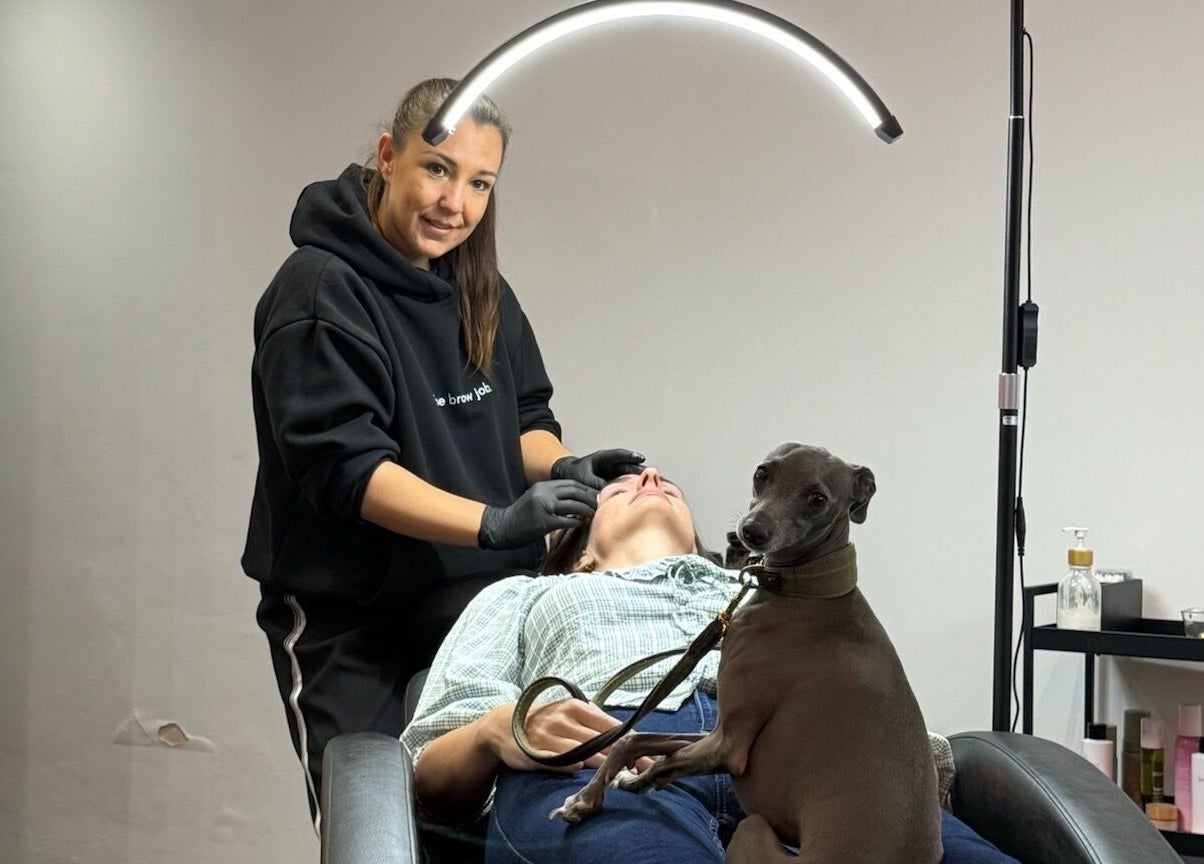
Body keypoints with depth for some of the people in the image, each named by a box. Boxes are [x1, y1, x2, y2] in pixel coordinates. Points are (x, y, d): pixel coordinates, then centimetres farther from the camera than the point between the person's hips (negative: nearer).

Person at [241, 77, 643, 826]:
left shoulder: (482, 291, 7)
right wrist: (494, 522, -31)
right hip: (353, 624, -6)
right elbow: (342, 464, -22)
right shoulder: (322, 291, -14)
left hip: (485, 603, 6)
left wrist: (562, 469, -12)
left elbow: (524, 420, 11)